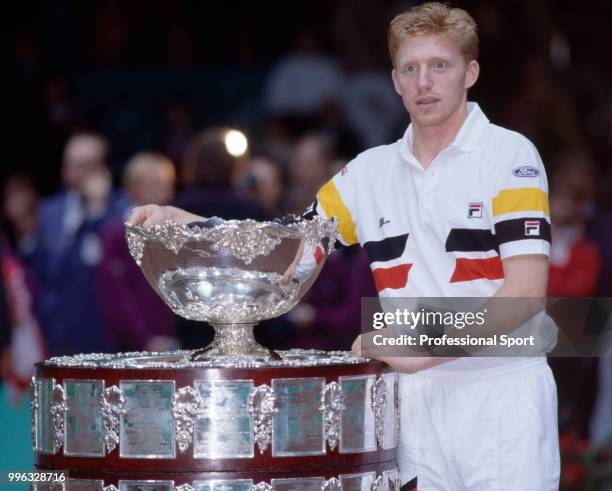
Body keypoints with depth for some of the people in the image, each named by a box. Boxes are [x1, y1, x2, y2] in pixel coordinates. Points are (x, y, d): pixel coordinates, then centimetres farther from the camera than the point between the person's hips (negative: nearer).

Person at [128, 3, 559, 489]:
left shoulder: (510, 156, -4)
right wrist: (181, 221, 4)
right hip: (417, 401, 4)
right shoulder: (374, 171, 12)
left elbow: (526, 291, -13)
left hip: (502, 398, -4)